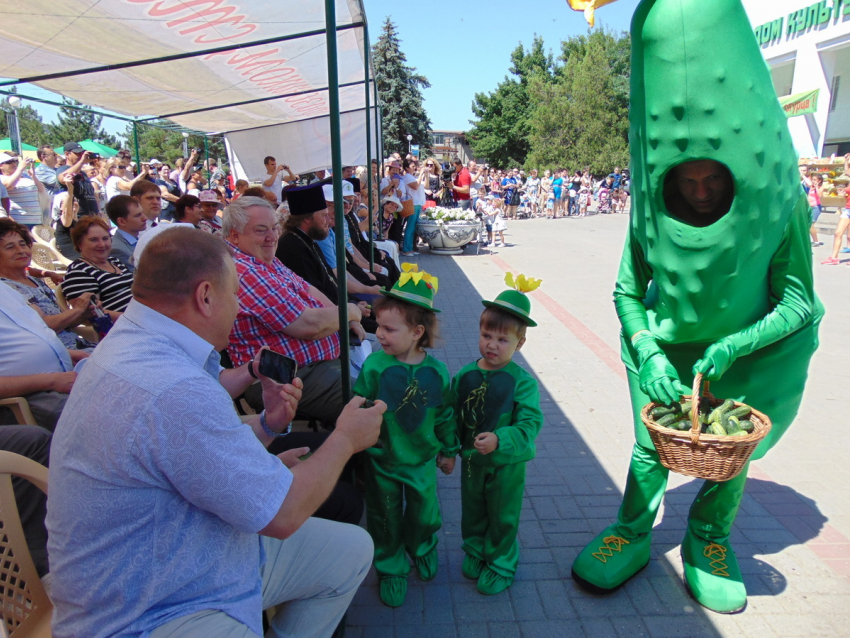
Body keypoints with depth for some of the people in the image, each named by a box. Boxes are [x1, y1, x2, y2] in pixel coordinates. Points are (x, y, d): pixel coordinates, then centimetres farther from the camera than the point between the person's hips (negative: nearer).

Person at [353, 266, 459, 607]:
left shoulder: (435, 371, -12)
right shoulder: (375, 365, -17)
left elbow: (445, 413, 1)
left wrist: (449, 450, 9)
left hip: (421, 460, 1)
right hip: (382, 461, -1)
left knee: (424, 514, 19)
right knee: (386, 519, 16)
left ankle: (423, 548, 52)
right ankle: (391, 568, 41)